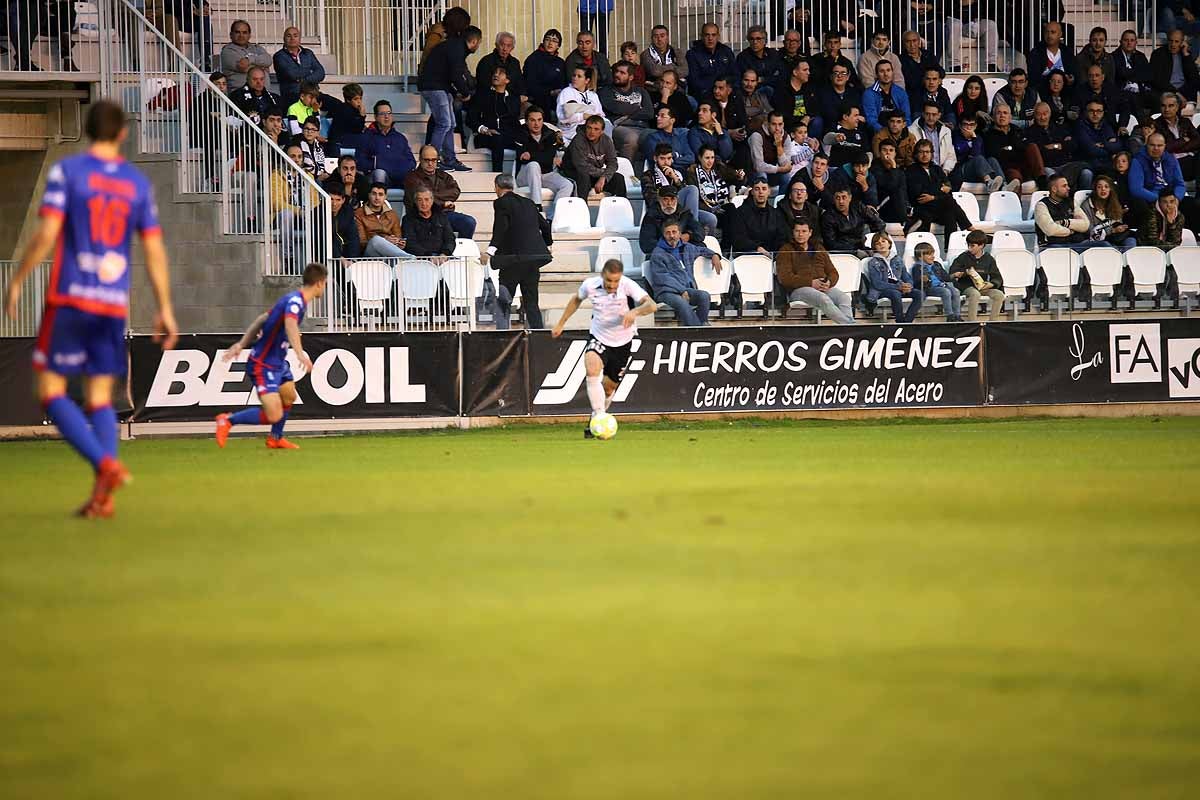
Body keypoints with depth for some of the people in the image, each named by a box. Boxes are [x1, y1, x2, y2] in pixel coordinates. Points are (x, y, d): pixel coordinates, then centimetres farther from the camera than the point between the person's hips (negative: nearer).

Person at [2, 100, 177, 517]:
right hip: (115, 304, 4)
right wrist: (165, 310, 11)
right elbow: (154, 250, 7)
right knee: (100, 397, 9)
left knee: (52, 390, 2)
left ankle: (105, 464, -18)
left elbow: (46, 234, -12)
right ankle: (103, 495, -4)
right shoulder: (138, 183, 8)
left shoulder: (67, 171, -4)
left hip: (69, 299, -4)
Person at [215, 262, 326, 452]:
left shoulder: (297, 300, 10)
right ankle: (228, 421, 0)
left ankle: (275, 438, 40)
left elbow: (262, 320, 16)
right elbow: (290, 324, -42)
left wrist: (242, 344, 19)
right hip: (263, 365, -10)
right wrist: (301, 354, -54)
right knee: (274, 415, -14)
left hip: (278, 362, 10)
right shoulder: (295, 300, -21)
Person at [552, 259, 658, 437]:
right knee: (592, 371, -29)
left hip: (622, 343, 0)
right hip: (598, 338, 0)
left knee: (609, 387, 10)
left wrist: (635, 312, -54)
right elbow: (576, 299, 9)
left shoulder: (628, 286, -23)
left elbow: (652, 305, -34)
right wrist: (561, 324, 14)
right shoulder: (590, 285, -14)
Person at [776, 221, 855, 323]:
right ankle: (850, 324, -44)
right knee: (824, 299, -36)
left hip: (824, 287, 4)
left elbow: (833, 272, 22)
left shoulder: (819, 249, 26)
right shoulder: (785, 251, 11)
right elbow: (784, 278, -3)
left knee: (844, 298, -28)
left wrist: (829, 282, -5)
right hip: (798, 290, -4)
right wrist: (811, 282, -13)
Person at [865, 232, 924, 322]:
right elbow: (877, 284, -9)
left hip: (900, 288, 5)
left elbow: (907, 277, 17)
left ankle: (906, 321, -27)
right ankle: (900, 322, -28)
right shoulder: (873, 263, 4)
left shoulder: (898, 259, 19)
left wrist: (908, 286, -9)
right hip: (882, 291, -5)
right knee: (896, 294, -39)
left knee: (920, 294, -22)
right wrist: (898, 287, -19)